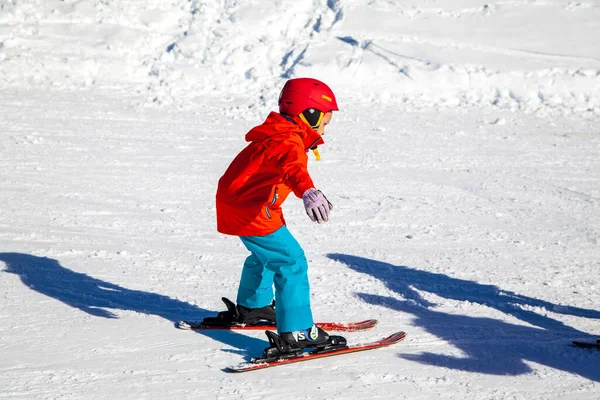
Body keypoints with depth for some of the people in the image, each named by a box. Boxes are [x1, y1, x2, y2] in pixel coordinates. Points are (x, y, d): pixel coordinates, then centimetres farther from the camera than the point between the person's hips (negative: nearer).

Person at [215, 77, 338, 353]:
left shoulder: (277, 134, 12)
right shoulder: (288, 142, -22)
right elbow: (292, 167, -46)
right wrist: (308, 191, -65)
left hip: (235, 204, 11)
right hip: (250, 213, -11)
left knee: (266, 255, 31)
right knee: (291, 262, -10)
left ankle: (251, 307, 51)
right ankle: (297, 332, -13)